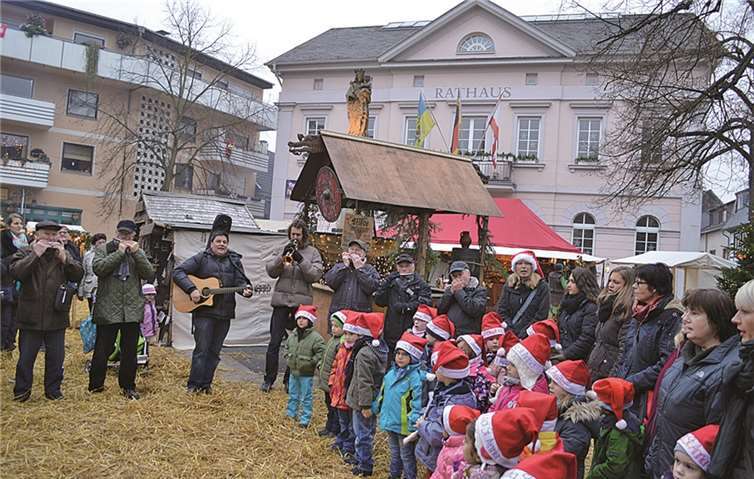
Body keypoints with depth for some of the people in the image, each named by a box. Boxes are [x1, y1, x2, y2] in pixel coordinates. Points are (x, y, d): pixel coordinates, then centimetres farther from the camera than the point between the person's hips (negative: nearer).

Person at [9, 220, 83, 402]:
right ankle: (21, 391, 22)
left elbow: (79, 274, -1)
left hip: (56, 318, 2)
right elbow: (15, 272, -17)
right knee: (26, 357, 7)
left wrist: (64, 258, -15)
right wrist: (35, 254, -21)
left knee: (56, 357, 10)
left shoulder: (63, 254, 9)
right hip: (31, 317, -2)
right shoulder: (24, 253, 0)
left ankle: (53, 390, 23)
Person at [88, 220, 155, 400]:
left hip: (132, 309, 3)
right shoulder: (103, 249, 5)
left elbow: (150, 274, -1)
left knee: (130, 351, 9)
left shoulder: (138, 252, 13)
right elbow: (98, 268, -14)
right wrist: (120, 252, -13)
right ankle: (95, 385, 17)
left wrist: (136, 253, -9)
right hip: (108, 309, -3)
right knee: (102, 349, 3)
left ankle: (128, 386, 20)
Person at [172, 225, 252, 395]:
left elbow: (240, 281, 5)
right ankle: (194, 384, 8)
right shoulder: (201, 258, 0)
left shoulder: (234, 261, 11)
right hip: (204, 311, -4)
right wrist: (192, 290, -17)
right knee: (202, 349, -2)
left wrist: (246, 290, -18)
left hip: (225, 313, 4)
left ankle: (206, 383, 19)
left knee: (214, 351, 9)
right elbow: (177, 272, -5)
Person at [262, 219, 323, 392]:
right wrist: (282, 256, -14)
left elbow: (316, 275, -7)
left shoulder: (312, 252, 6)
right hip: (281, 301, 0)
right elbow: (271, 271, 0)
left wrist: (300, 259, -17)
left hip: (301, 303, 0)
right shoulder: (284, 250, 9)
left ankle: (290, 380, 16)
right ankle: (269, 379, 7)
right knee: (274, 341, -1)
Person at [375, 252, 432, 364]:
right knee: (390, 363, 10)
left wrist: (405, 306, -13)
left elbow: (425, 303, -9)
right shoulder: (392, 282, 16)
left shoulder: (421, 284, 6)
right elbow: (379, 301, 7)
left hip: (411, 330, -3)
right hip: (392, 330, 4)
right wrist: (385, 283, -3)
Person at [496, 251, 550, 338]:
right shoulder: (509, 285, 11)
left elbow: (541, 316, -2)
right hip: (509, 334, 2)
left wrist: (523, 333, -9)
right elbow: (501, 311, 8)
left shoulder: (542, 287, 3)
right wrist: (512, 331, -4)